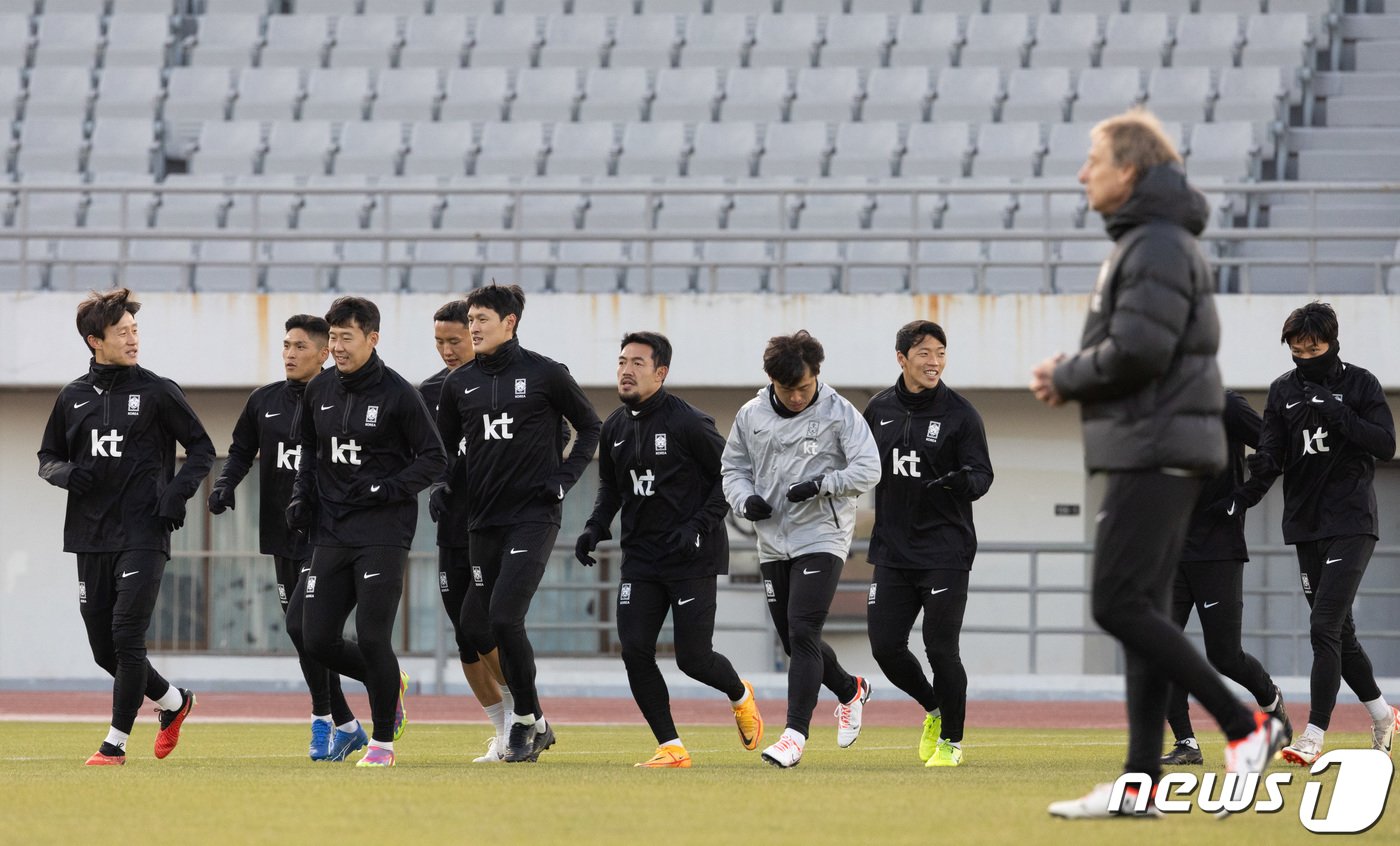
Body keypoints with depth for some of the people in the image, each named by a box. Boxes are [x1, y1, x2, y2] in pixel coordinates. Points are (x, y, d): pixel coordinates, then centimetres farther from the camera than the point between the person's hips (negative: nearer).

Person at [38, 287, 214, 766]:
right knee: (104, 648, 7)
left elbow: (202, 448, 6)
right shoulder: (73, 398, 9)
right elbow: (47, 457, 18)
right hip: (91, 537, 5)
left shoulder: (158, 393, -1)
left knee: (126, 635, -13)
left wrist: (179, 491, -10)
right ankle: (173, 701, 31)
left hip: (143, 534, -4)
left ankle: (116, 743, -7)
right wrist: (65, 474, -5)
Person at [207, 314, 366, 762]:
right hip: (281, 536, 6)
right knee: (307, 635, 10)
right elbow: (242, 451, 20)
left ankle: (323, 717, -3)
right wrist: (225, 484, 1)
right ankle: (346, 726, 22)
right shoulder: (265, 401, 9)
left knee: (301, 624, -18)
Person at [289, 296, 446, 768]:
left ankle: (383, 740, 4)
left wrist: (388, 489, -16)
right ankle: (390, 685, 28)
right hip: (331, 533, 6)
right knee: (317, 641, 1)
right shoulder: (319, 391, 9)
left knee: (372, 637, -12)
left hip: (383, 534, -6)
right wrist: (301, 495, 9)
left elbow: (433, 459, -4)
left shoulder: (397, 394, -8)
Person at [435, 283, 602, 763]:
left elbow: (590, 427, 8)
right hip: (483, 521, 5)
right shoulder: (460, 384, 9)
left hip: (534, 517, -5)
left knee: (504, 617, -18)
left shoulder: (545, 375, -3)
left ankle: (526, 718, -2)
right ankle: (534, 723, 18)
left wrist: (566, 477, -3)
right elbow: (444, 444, 22)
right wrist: (443, 484, 3)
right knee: (477, 626, 3)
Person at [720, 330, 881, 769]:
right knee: (791, 639, 12)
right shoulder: (751, 416, 5)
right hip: (773, 542, 6)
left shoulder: (839, 413, -8)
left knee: (802, 634, -17)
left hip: (821, 539, -6)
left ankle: (795, 734, -17)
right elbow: (733, 466, 14)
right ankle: (850, 691, 39)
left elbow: (868, 469, -11)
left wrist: (821, 485, -22)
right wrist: (745, 500, -6)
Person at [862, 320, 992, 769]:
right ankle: (934, 710, 28)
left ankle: (951, 740, 12)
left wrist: (964, 481, -30)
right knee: (885, 647, 0)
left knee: (940, 649, -7)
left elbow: (983, 474, -9)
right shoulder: (880, 408, 8)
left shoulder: (960, 413, -5)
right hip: (892, 551, 4)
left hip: (945, 551, -4)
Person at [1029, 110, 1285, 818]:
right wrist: (1069, 375, 8)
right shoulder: (1142, 243, 18)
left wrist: (1065, 380, -7)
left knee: (1119, 605, -12)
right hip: (1148, 449, 10)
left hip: (1156, 450, -10)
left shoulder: (1160, 247, -14)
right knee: (1140, 611, 7)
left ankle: (1243, 724, -9)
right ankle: (1141, 782, 6)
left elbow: (1136, 351, -23)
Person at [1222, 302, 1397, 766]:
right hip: (1306, 525, 5)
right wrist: (1252, 487, -17)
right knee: (1338, 631, 12)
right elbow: (1272, 452, 1)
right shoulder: (1283, 390, 8)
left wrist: (1338, 415, -20)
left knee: (1325, 627, -14)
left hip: (1351, 522, -5)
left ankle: (1313, 736, -17)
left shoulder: (1360, 384, -3)